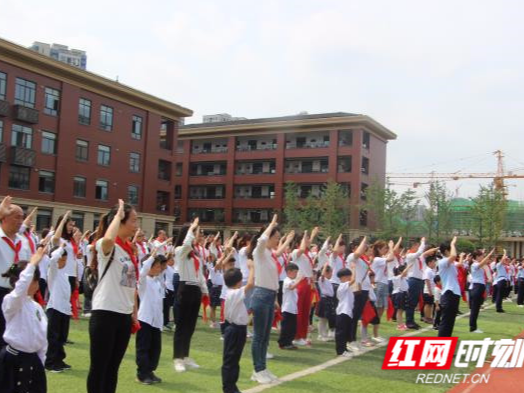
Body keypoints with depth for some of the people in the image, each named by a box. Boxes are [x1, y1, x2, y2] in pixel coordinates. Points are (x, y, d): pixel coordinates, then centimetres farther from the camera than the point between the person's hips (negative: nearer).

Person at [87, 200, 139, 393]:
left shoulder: (130, 250, 12)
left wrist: (134, 313, 15)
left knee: (113, 367, 14)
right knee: (98, 367, 1)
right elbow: (108, 239, -38)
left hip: (124, 315, 8)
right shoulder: (105, 246, -11)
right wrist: (118, 214, -23)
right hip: (105, 313, -8)